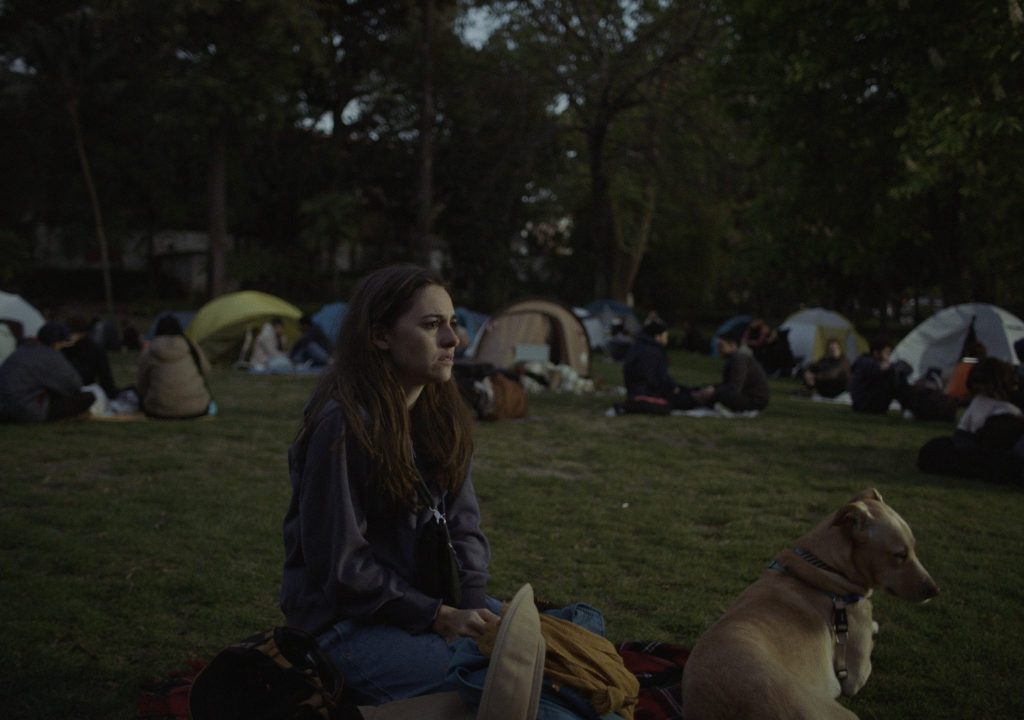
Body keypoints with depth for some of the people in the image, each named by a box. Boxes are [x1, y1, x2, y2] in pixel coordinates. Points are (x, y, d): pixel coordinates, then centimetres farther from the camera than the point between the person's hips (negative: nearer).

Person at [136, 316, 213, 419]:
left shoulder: (147, 354, -6)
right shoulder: (194, 350, -2)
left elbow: (141, 386, 3)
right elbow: (205, 369, 18)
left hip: (160, 411, 0)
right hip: (196, 410, 0)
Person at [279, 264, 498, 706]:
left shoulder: (442, 416, 2)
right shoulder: (343, 425, -22)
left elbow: (462, 523, 4)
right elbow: (340, 563, -20)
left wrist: (472, 604, -13)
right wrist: (438, 617, -20)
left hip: (429, 599, 7)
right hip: (345, 625, -7)